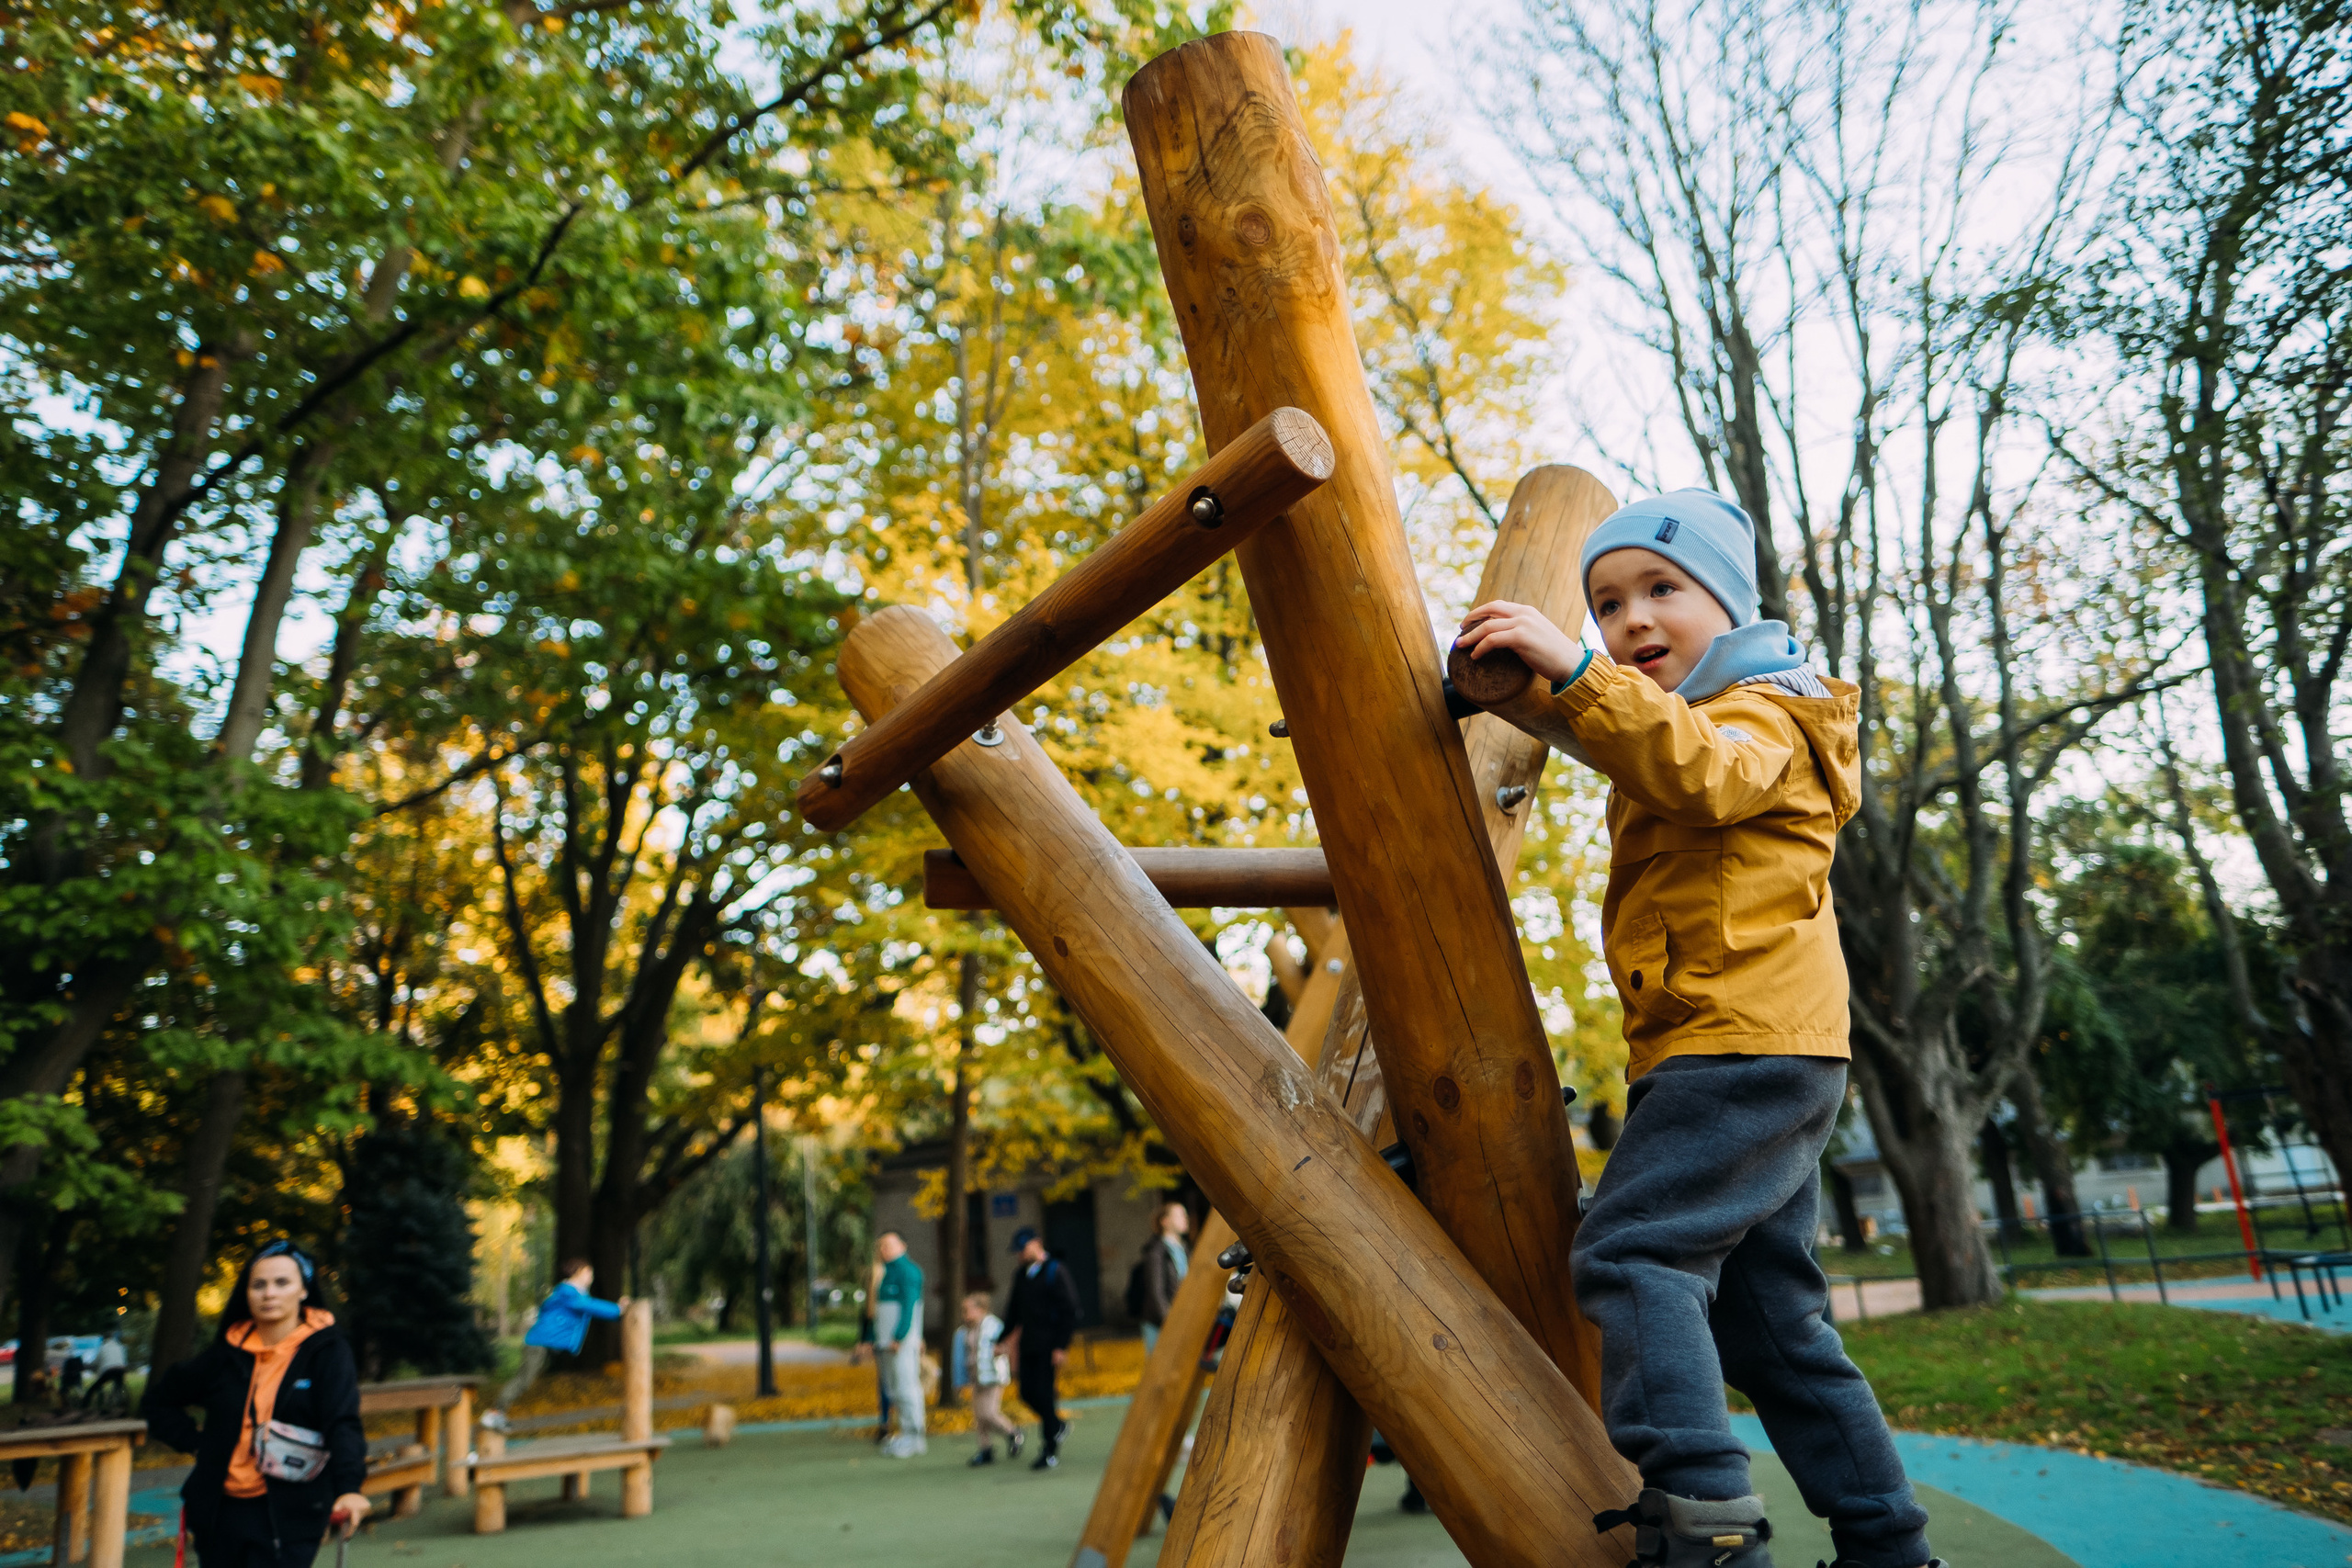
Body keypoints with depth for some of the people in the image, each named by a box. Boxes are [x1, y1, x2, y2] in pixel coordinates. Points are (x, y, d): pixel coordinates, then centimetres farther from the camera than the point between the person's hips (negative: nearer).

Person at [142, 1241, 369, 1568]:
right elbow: (158, 1400, 21)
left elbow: (343, 1423, -21)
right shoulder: (228, 1353, 5)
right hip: (219, 1511, 5)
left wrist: (348, 1487, -37)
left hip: (287, 1517, -5)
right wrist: (196, 1442, 6)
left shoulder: (327, 1351, -8)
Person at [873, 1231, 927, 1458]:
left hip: (903, 1342, -9)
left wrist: (899, 1337, -22)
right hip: (886, 1342, 9)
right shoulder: (888, 1273, 21)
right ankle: (905, 1433, 13)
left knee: (906, 1386, -9)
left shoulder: (908, 1270, -9)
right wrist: (875, 1342, 19)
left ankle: (913, 1437, -6)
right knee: (894, 1390, 9)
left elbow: (909, 1306, -17)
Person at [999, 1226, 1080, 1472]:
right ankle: (1056, 1425, 28)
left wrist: (1062, 1347, -14)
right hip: (1028, 1344, 7)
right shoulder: (1020, 1275, 12)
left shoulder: (1055, 1272, -8)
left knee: (1043, 1393, -7)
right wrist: (1006, 1338, 10)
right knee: (1027, 1392, 3)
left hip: (1049, 1346, -6)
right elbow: (1013, 1310, 20)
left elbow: (1069, 1311, -10)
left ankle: (1050, 1450, 4)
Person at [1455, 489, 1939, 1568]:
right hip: (1761, 1055, 10)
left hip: (1744, 1043, -10)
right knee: (1769, 1319, 13)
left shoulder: (1764, 712, -3)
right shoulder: (1677, 721, 27)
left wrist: (1574, 670, -36)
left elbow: (1701, 769, -26)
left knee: (1633, 1251, -21)